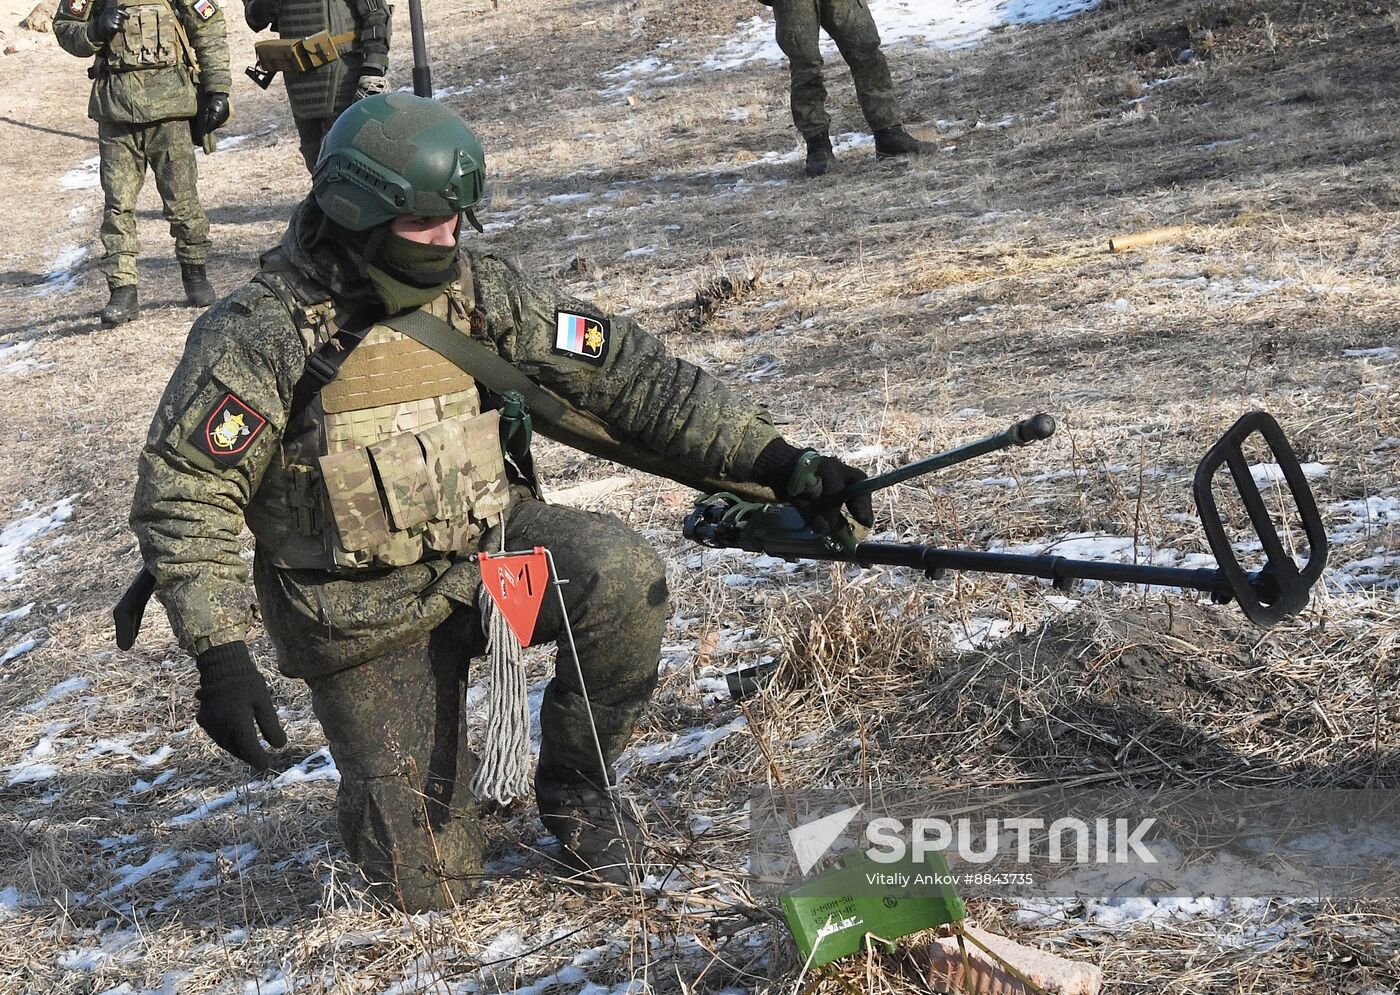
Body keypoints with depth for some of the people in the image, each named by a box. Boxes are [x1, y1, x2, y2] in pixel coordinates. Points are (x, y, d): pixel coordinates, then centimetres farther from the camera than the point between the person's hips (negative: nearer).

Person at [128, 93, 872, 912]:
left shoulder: (481, 293, -4)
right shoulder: (265, 335, -16)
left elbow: (626, 373, -5)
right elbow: (183, 493, -15)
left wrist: (777, 460, -13)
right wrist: (221, 655, -25)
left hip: (488, 551, 3)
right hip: (370, 617, -3)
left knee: (622, 574, -29)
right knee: (430, 884, -6)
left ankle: (574, 786, -2)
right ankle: (382, 784, 32)